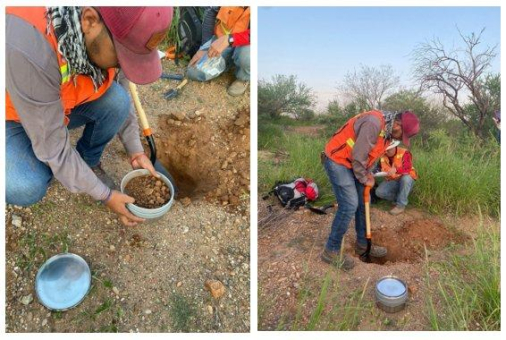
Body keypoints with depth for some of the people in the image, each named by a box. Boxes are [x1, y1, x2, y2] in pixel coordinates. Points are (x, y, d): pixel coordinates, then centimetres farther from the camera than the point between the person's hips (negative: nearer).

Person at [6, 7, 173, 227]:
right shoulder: (28, 47, -42)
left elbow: (119, 102, -5)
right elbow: (53, 148, -32)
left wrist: (136, 152, -6)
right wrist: (105, 195, -22)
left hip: (65, 105, 5)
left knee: (117, 100, -23)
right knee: (26, 189, -30)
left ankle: (89, 161, 4)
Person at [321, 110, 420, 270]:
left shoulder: (388, 129, 5)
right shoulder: (373, 123, -27)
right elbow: (358, 155, -26)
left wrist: (368, 173, 1)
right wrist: (364, 179, -12)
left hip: (352, 163, 10)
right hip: (337, 160, -10)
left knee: (363, 202, 12)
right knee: (349, 205, -13)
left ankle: (362, 244, 28)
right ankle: (331, 251, -1)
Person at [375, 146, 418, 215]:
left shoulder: (404, 153, -19)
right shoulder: (382, 155, -5)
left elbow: (407, 168, -32)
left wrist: (395, 170, -51)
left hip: (406, 180, -3)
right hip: (391, 181, 3)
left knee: (406, 178, -39)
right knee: (379, 192, -22)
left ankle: (401, 205, -23)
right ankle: (398, 198, 5)